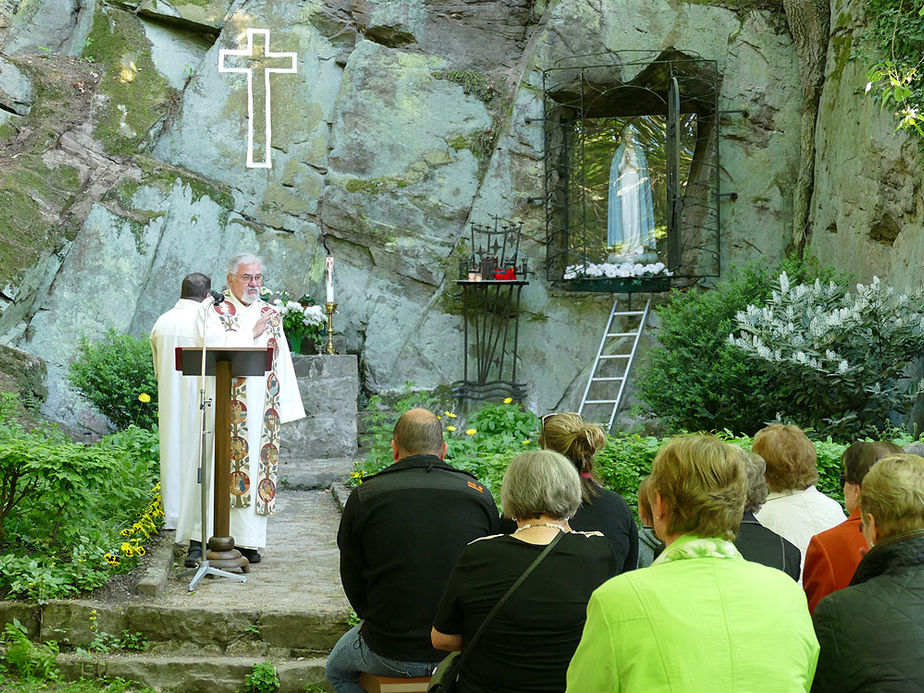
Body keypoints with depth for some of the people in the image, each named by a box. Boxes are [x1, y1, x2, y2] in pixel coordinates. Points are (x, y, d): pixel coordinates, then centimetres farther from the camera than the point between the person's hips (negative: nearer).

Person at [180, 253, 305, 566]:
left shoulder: (271, 315, 16)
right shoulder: (213, 312, 3)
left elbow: (282, 362, 15)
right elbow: (214, 346, -15)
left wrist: (285, 406, 11)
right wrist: (252, 333, -11)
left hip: (261, 410, 4)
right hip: (223, 407, -4)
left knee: (256, 467, 2)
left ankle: (247, 541, 7)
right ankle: (199, 540, -10)